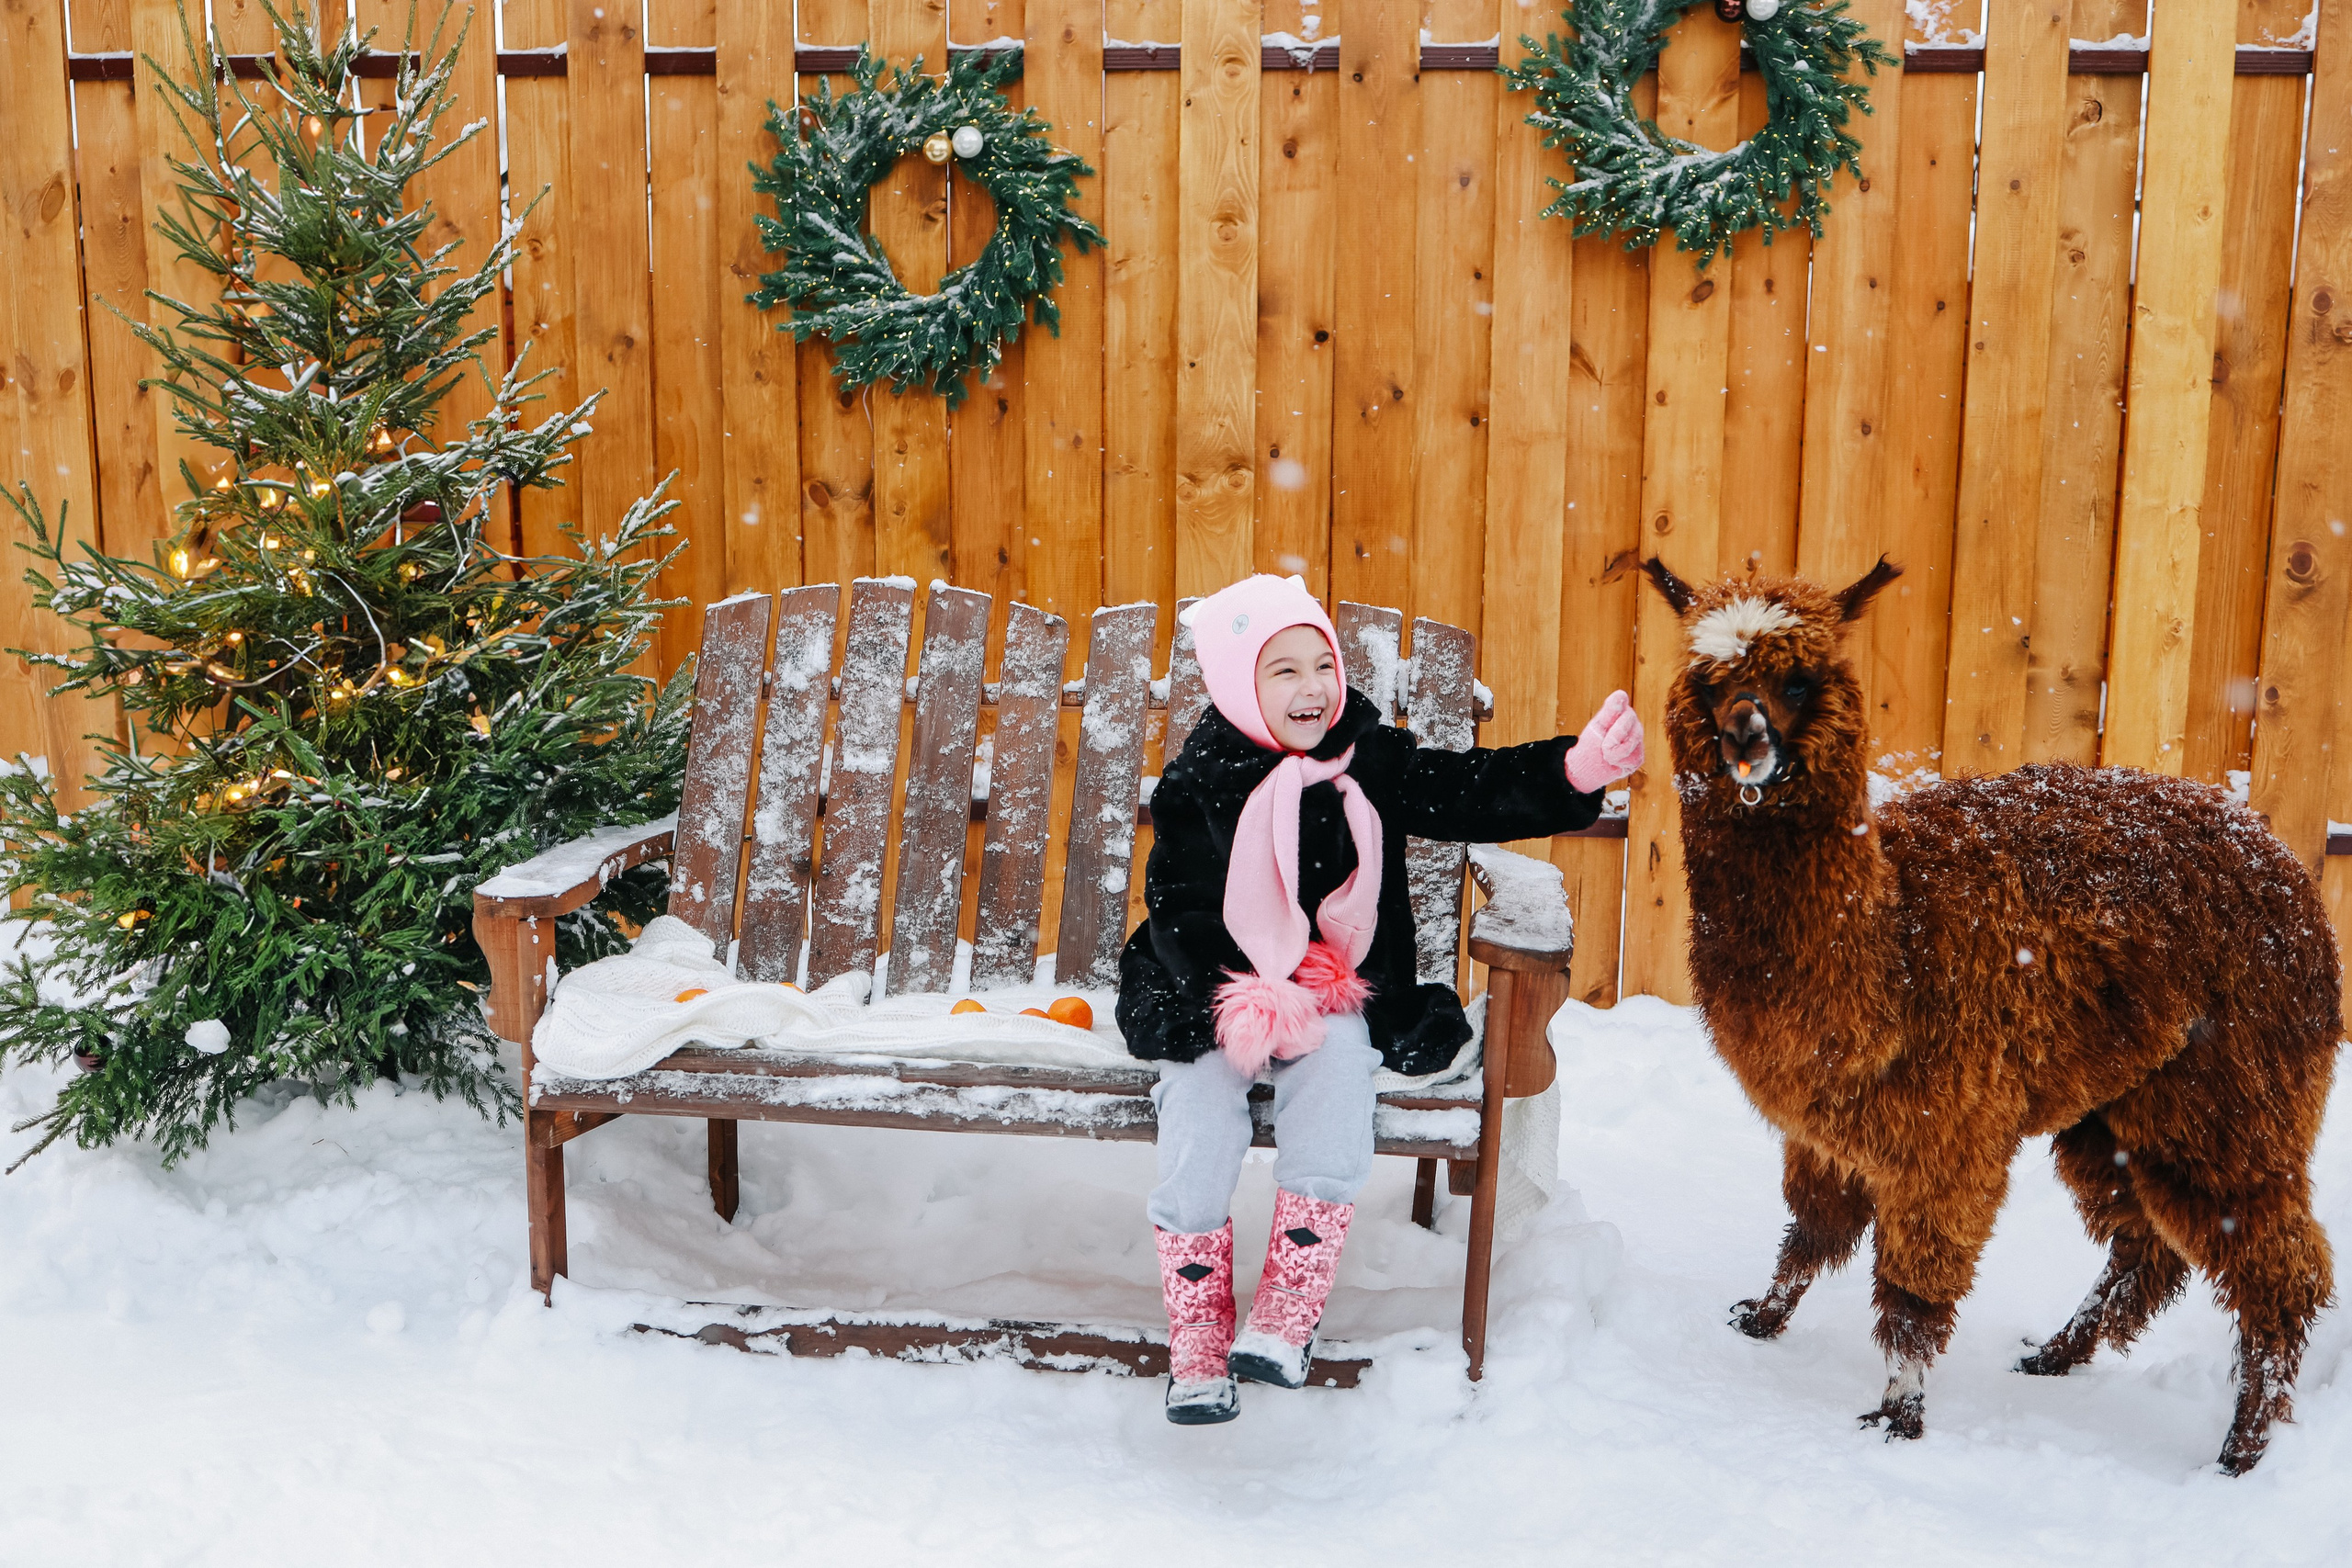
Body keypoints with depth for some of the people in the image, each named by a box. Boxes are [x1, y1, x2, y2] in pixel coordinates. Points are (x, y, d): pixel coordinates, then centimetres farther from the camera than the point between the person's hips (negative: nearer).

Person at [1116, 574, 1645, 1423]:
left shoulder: (1370, 760, 4)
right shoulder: (1200, 782, -2)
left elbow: (1476, 792, -4)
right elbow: (1181, 912, -8)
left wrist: (1577, 768, -22)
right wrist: (1244, 1002, -24)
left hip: (1338, 988, 1)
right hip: (1215, 992, -1)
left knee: (1339, 1056, -29)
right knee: (1201, 1093, -24)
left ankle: (1288, 1313, -23)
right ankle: (1197, 1339, -10)